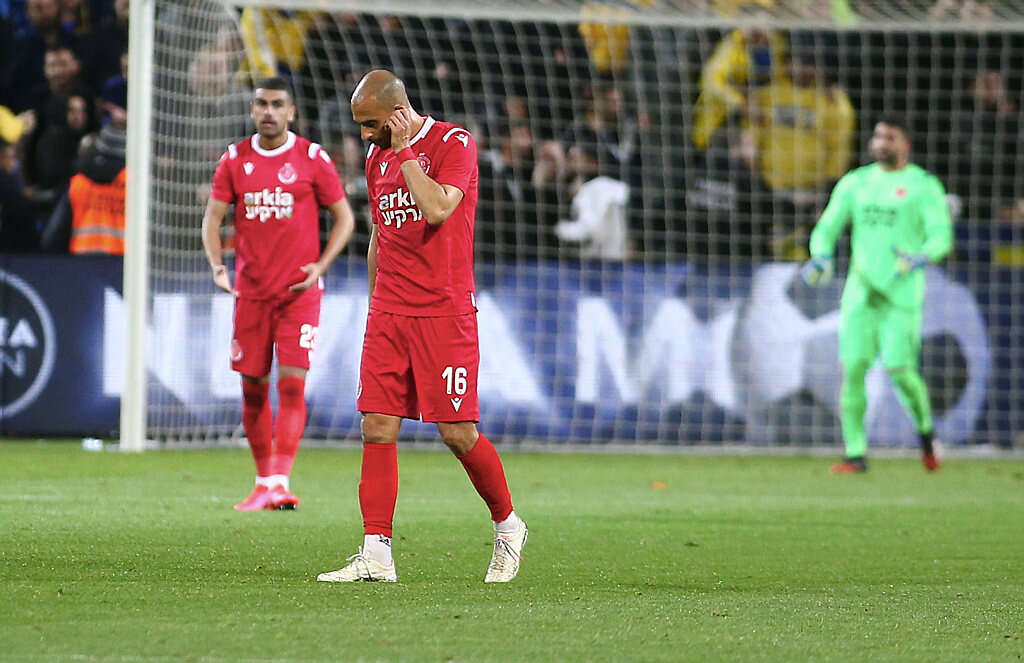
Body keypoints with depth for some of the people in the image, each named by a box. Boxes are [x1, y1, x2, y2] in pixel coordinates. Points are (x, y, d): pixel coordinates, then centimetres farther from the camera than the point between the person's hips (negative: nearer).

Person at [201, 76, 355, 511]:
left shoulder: (312, 159, -2)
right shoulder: (235, 160, 5)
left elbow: (344, 218, 3)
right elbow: (212, 217, 6)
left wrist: (320, 266, -10)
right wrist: (217, 266, -11)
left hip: (298, 291, -3)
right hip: (251, 291, 3)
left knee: (292, 382, -13)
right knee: (253, 388, 5)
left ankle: (281, 482, -17)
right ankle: (263, 482, 18)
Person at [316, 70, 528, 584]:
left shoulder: (454, 143, -7)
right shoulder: (377, 156, 14)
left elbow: (436, 209, -23)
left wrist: (405, 150, -15)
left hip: (444, 314, -6)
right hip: (388, 315, 6)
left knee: (458, 433, -6)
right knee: (377, 430, -4)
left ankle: (507, 526, 17)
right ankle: (376, 555, -4)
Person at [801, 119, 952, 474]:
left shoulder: (924, 186, 1)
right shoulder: (855, 183, 13)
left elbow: (941, 236, -9)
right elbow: (827, 228, 11)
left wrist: (920, 258, -30)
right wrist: (821, 257, -11)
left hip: (902, 294, -4)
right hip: (860, 292, 4)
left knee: (899, 368, -12)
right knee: (853, 368, -6)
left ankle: (925, 430, 16)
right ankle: (855, 454, -1)